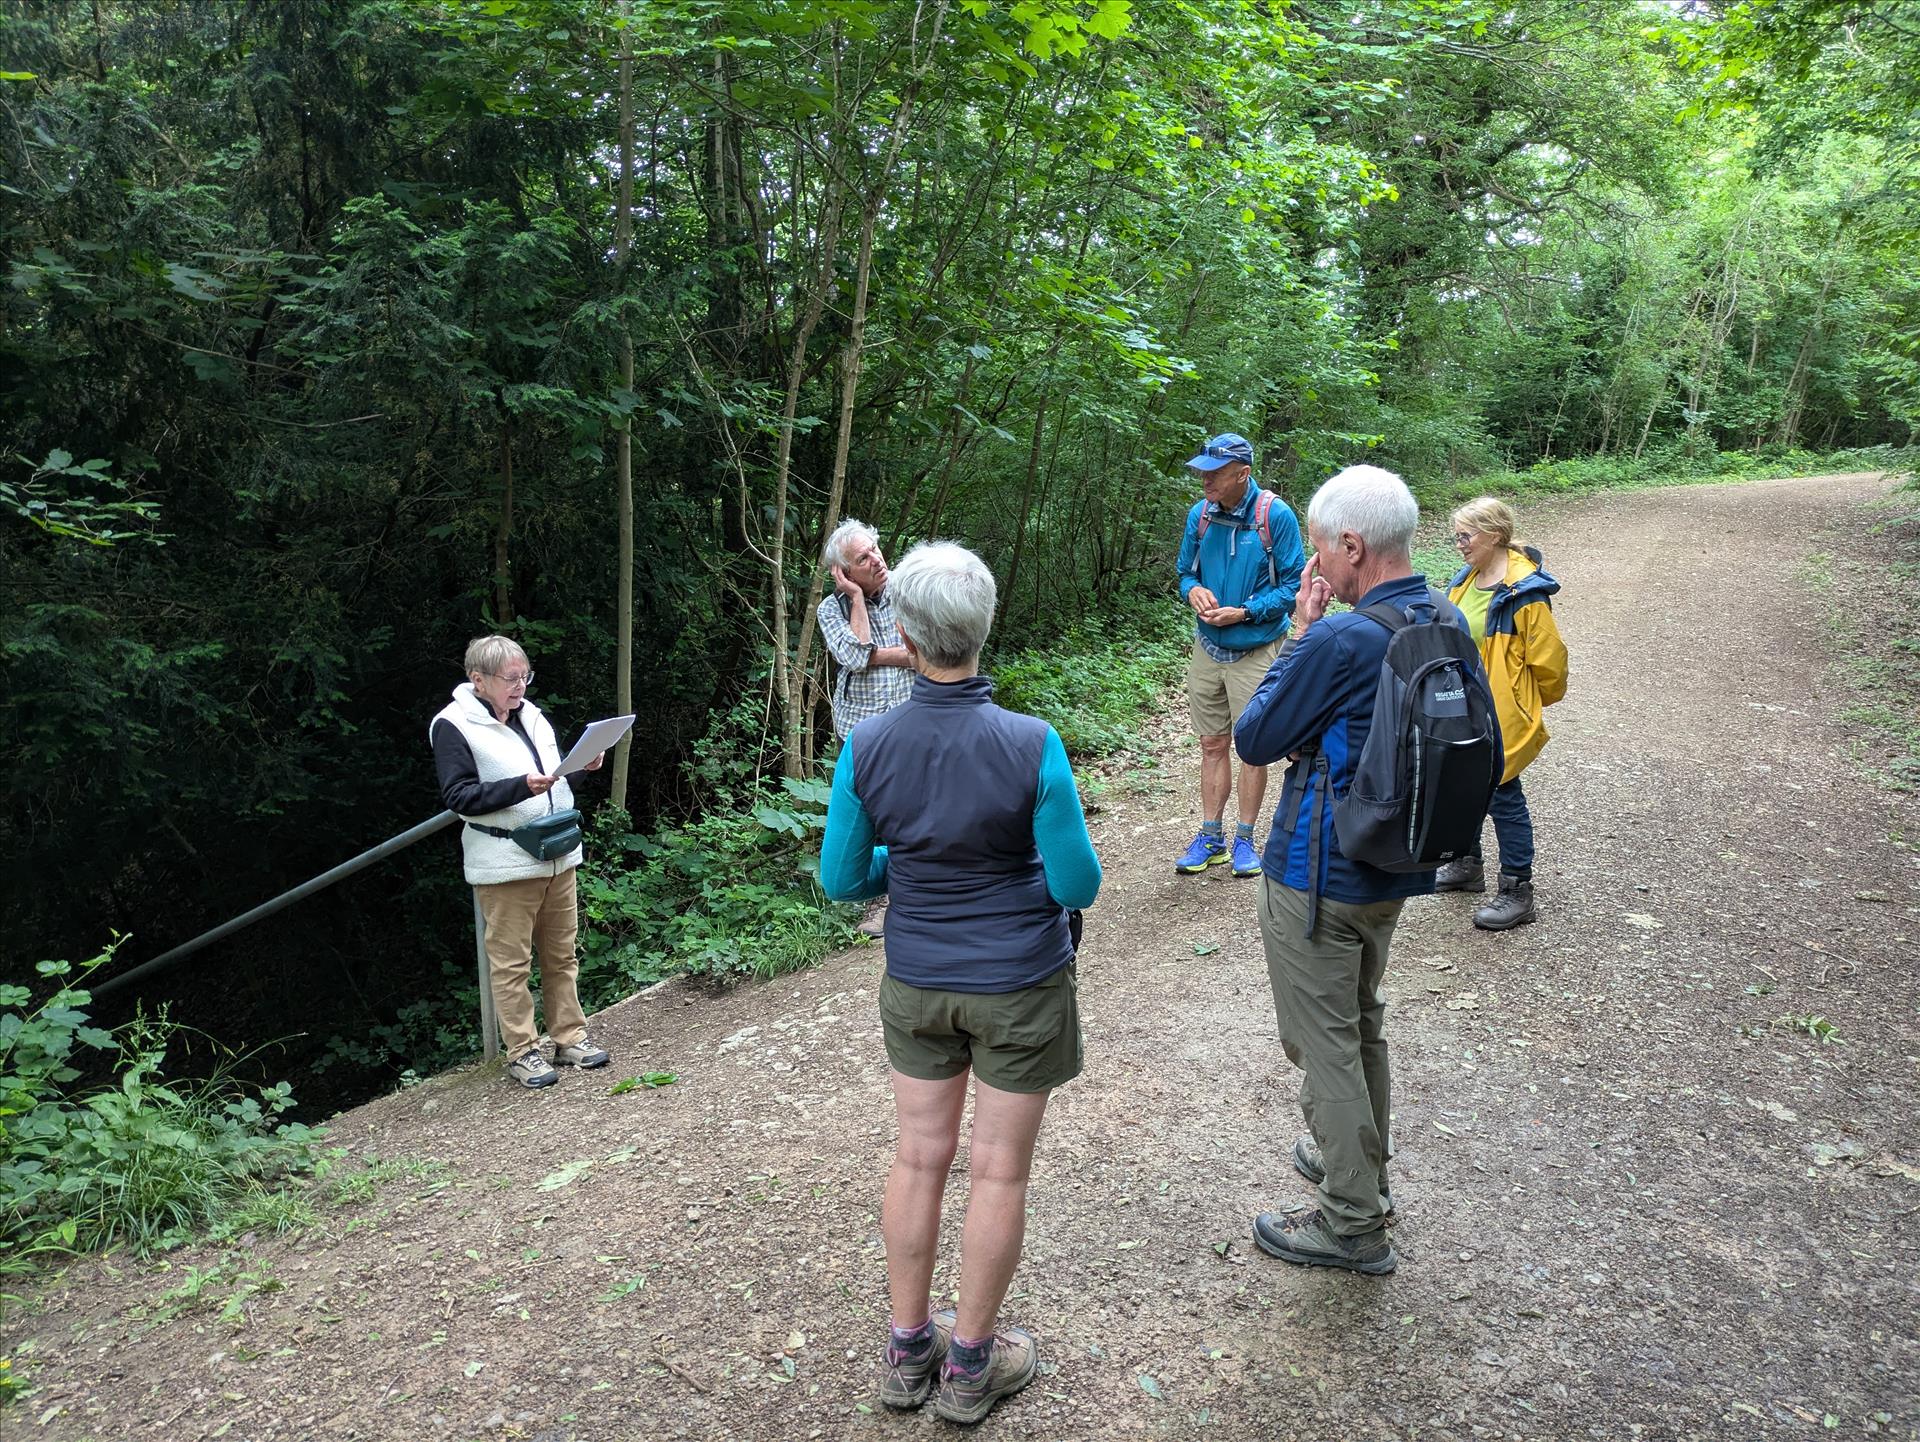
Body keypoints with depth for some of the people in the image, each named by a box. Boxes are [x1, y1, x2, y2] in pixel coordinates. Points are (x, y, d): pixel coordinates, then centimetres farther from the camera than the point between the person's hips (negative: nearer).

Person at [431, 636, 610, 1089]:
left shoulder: (530, 715, 11)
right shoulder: (454, 725, -10)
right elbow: (458, 796, -15)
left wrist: (581, 764, 1)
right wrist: (522, 786, -25)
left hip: (557, 856, 7)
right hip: (506, 866, -6)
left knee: (561, 954, 13)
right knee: (511, 962, 1)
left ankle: (570, 1036, 24)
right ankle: (522, 1052, 13)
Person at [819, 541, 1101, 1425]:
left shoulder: (867, 746, -13)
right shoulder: (1030, 746, -22)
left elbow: (841, 880, -3)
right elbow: (1078, 885, -13)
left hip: (915, 985, 3)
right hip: (1019, 988, -3)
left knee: (919, 1158, 17)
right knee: (999, 1171, 12)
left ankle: (908, 1350, 33)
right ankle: (970, 1364, 28)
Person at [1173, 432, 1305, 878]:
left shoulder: (1275, 515, -13)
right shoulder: (1200, 514, -1)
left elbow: (1292, 585, -10)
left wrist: (1243, 613, -19)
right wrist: (1193, 590, -11)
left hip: (1255, 651, -4)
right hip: (1207, 647, 4)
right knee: (1212, 744, 10)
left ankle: (1245, 839, 18)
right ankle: (1211, 836, 20)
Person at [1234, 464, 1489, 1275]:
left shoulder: (1341, 640, -27)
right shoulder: (1447, 623, 0)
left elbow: (1254, 741, -15)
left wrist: (1299, 636, -11)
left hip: (1318, 875, -9)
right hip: (1396, 864, 9)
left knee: (1323, 1044, 6)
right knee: (1362, 1025, 26)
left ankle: (1353, 1224, 18)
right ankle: (1360, 1163, 44)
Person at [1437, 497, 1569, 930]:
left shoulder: (1524, 591, -19)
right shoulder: (1465, 580, 6)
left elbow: (1548, 659, -14)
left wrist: (1530, 705, -1)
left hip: (1501, 716, -8)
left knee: (1502, 798, 0)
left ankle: (1518, 892, 12)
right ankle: (1467, 865, 38)